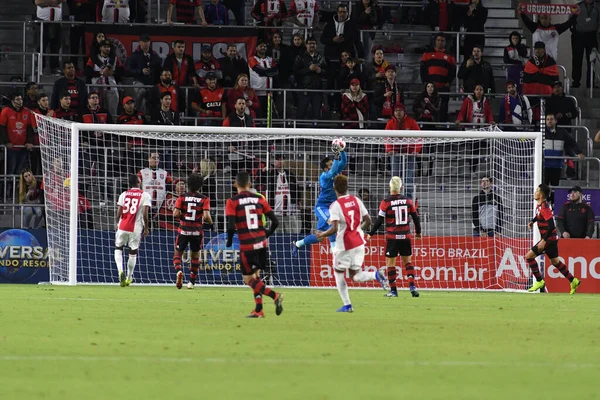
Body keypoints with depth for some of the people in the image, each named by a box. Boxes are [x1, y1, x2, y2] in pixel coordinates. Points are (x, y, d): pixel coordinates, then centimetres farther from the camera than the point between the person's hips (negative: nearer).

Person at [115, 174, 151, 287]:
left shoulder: (124, 194, 4)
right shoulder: (145, 195, -3)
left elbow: (119, 211, 1)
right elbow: (145, 213, -10)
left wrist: (117, 223, 18)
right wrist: (146, 227, 2)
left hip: (123, 227, 1)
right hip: (136, 228, -1)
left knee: (118, 248, 16)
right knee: (133, 252, 13)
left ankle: (120, 270, -8)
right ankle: (129, 277, 21)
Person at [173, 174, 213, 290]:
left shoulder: (182, 197, -2)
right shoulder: (204, 199, -4)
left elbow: (175, 214, -10)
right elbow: (206, 216, -14)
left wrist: (183, 216, 10)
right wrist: (210, 222, 6)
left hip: (183, 231, 0)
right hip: (197, 232, 0)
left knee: (178, 254, 12)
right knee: (195, 256, 18)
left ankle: (178, 271, -19)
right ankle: (192, 282, 18)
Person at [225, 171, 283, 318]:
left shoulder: (232, 202, -6)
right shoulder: (259, 199, 6)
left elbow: (231, 226, -15)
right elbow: (275, 221, 5)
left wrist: (229, 241, 4)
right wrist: (267, 234, 23)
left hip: (247, 245, -5)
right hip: (262, 243, 5)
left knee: (248, 279, 4)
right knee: (255, 275, 20)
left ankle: (274, 295, -18)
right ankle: (258, 309, 18)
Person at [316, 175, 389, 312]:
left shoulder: (335, 205, -14)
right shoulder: (356, 201, 3)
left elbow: (334, 229, -21)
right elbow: (368, 221, 7)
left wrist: (321, 235, -4)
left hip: (344, 245, -5)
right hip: (358, 243, 5)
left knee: (339, 274, 14)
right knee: (355, 276, 11)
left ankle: (347, 305, 11)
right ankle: (375, 275, -18)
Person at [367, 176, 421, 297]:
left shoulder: (386, 202, -7)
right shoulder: (408, 201, 2)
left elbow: (379, 220, -6)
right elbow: (416, 217, 9)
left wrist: (371, 234, 6)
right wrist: (418, 232, 25)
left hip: (392, 237, -3)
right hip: (405, 237, 3)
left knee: (390, 263, 6)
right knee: (407, 261, 13)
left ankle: (393, 290, 6)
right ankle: (412, 286, -1)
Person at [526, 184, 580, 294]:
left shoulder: (544, 207, -21)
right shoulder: (539, 206, 8)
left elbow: (551, 226, -27)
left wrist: (543, 241, -29)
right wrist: (532, 221, 16)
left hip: (549, 238, -10)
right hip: (551, 238, 10)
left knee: (529, 256, -9)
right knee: (554, 261, 19)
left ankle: (539, 281, -2)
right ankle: (573, 281, 26)